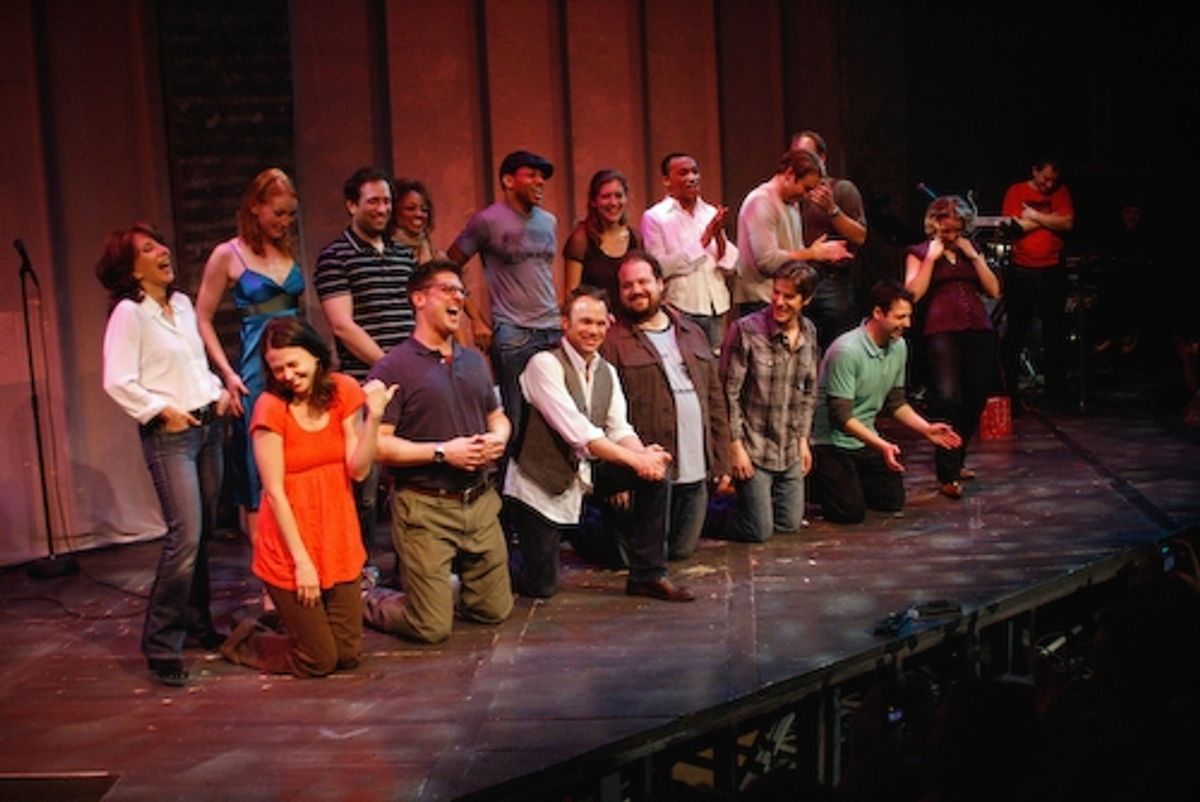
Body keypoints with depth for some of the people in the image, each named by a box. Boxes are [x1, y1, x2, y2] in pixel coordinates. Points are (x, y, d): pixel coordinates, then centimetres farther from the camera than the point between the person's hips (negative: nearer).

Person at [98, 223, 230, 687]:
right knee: (185, 537, -14)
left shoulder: (183, 304, 13)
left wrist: (218, 391, 7)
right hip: (169, 434, -7)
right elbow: (118, 382, -15)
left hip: (207, 425, 7)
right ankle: (161, 645, -6)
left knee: (204, 533, 9)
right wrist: (164, 411, -12)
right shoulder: (129, 313, -9)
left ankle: (197, 623, 22)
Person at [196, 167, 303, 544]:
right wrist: (228, 374, -7)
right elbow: (203, 320, 0)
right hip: (258, 370, -5)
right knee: (260, 473, 1)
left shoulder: (289, 250, 12)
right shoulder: (228, 255, -2)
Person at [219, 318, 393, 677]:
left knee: (347, 655, 8)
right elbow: (274, 492, -13)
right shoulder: (271, 408, -13)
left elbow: (358, 469, -6)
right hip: (290, 550, -5)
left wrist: (373, 416, -19)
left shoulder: (344, 391, -1)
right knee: (318, 661, 2)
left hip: (340, 542, 5)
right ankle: (246, 640, 27)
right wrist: (302, 560, -14)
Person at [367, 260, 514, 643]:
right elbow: (378, 444, -15)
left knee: (495, 611, 10)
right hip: (426, 507, -6)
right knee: (432, 628, -5)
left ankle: (441, 585, 36)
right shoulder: (393, 368, -9)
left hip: (480, 500, 7)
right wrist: (443, 452, -18)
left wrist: (499, 437, 0)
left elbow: (497, 416, 23)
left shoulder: (473, 361, 14)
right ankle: (368, 600, 22)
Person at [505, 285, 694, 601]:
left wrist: (644, 452, -24)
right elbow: (577, 431, -27)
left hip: (585, 472, 7)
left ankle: (647, 575, -1)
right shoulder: (545, 364, -18)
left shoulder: (607, 372, 6)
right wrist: (634, 459, -32)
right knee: (540, 585, -8)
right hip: (538, 482, -7)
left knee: (654, 472, -12)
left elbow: (619, 429, 0)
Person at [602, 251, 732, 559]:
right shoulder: (612, 341, -6)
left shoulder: (692, 334, 13)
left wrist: (722, 464, 9)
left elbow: (716, 400, 14)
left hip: (696, 474, 6)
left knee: (683, 550, 12)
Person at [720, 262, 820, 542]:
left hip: (790, 451, 6)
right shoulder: (746, 330, -16)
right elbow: (729, 394, -13)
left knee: (790, 525, 13)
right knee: (759, 531, -4)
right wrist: (736, 446, -14)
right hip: (753, 448, -6)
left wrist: (803, 439, 11)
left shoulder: (809, 333, 3)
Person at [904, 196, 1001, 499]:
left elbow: (993, 290, 12)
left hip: (979, 330, 5)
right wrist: (931, 258, -5)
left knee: (975, 400, 4)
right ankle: (948, 476, -16)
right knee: (948, 397, -20)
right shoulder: (919, 253, 10)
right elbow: (913, 293, -6)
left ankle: (954, 462, 23)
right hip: (942, 331, -5)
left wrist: (974, 255, 5)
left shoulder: (969, 250, 22)